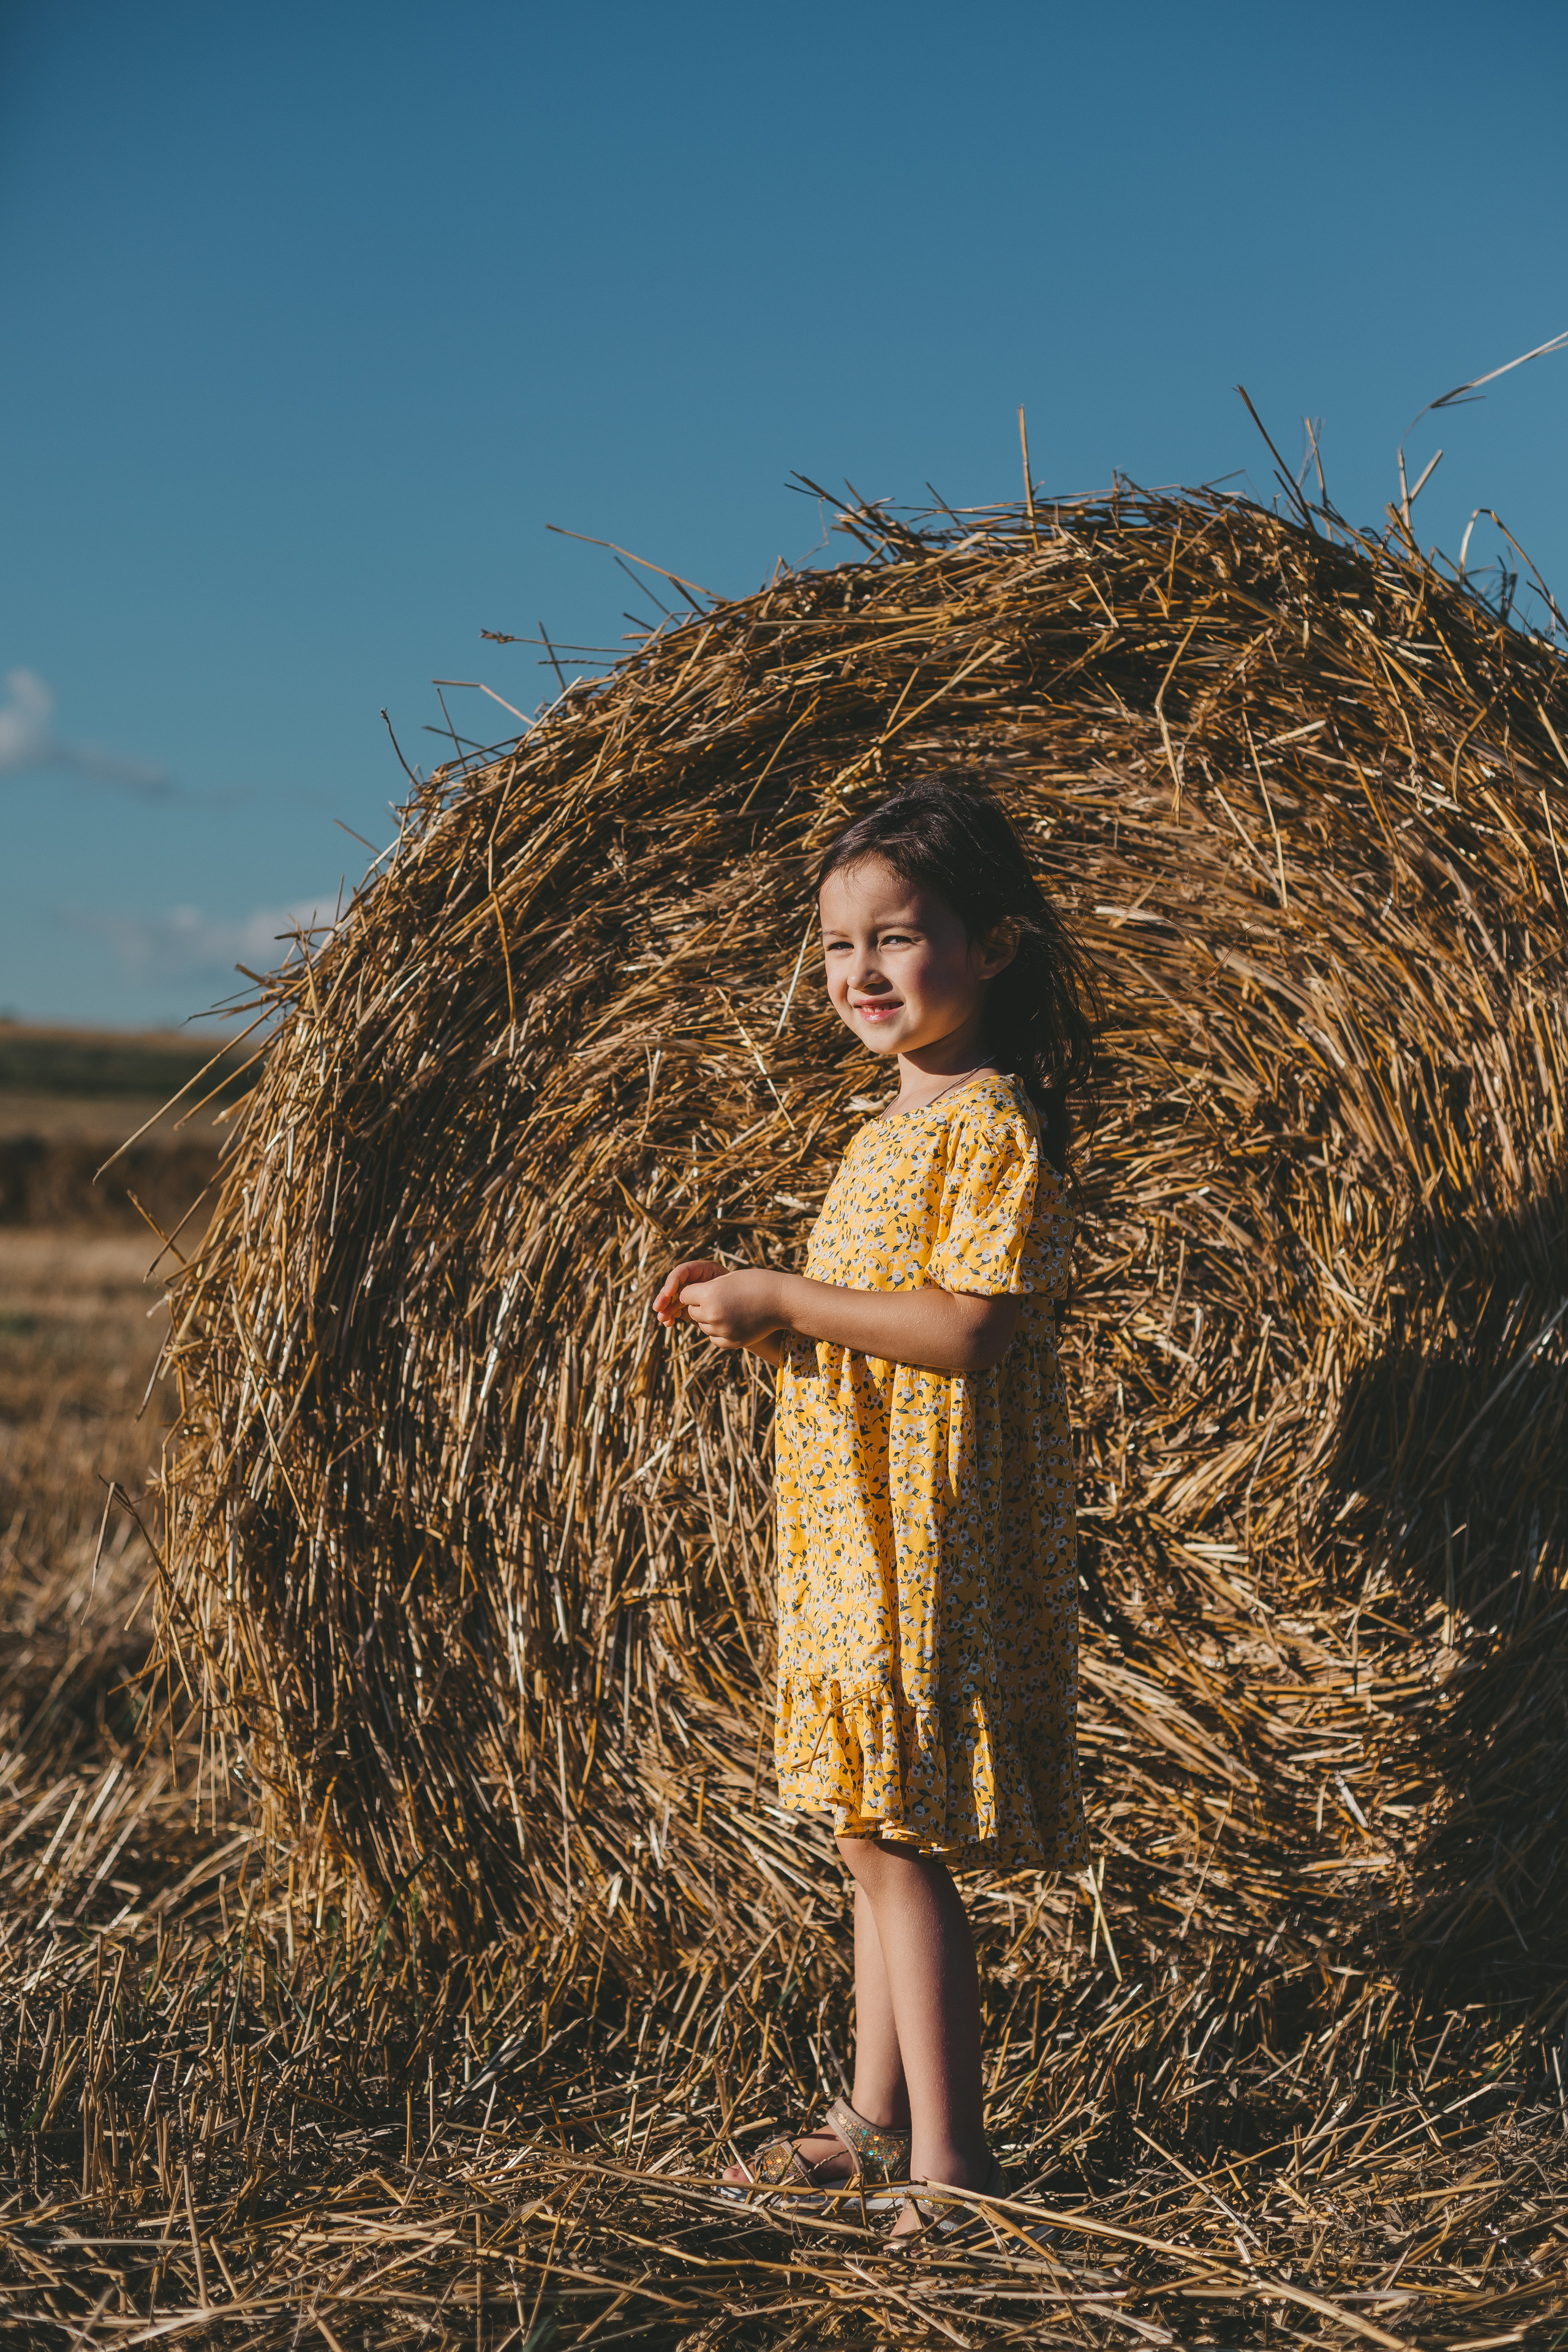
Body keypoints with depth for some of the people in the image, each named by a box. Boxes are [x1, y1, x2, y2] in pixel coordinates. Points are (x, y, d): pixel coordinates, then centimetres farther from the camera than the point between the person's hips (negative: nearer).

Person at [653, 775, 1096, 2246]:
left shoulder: (992, 1122, -13)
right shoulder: (894, 1128, 16)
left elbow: (967, 1329, -22)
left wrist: (785, 1298, -17)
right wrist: (752, 1312, 5)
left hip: (935, 1540, -9)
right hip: (847, 1539, 9)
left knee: (900, 1845, -7)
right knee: (874, 1836, 14)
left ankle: (948, 2161, 1)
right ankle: (876, 2118, 23)